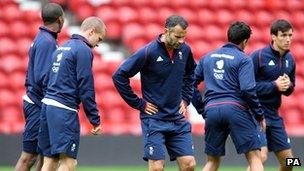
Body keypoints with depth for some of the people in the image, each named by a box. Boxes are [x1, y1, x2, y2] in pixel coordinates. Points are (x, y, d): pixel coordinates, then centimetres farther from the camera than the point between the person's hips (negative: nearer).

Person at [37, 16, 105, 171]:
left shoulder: (62, 48, 19)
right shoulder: (84, 50, -8)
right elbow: (86, 88, -12)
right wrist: (95, 120, -7)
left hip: (47, 104, 9)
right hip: (64, 110, -9)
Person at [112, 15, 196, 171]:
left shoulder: (184, 50, 3)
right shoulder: (148, 52, -14)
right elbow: (119, 76, -12)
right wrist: (139, 104, -9)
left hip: (177, 118, 5)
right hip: (154, 118, -5)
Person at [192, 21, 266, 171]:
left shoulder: (207, 58, 18)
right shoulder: (243, 60, 1)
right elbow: (247, 90, -11)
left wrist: (202, 110, 21)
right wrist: (259, 115, -1)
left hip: (211, 110, 5)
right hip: (236, 109, -5)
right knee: (254, 157, -3)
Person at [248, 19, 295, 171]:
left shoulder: (289, 59, 8)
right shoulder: (258, 56, -13)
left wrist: (287, 86, -6)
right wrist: (274, 85, -20)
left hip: (273, 114, 7)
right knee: (260, 157, -19)